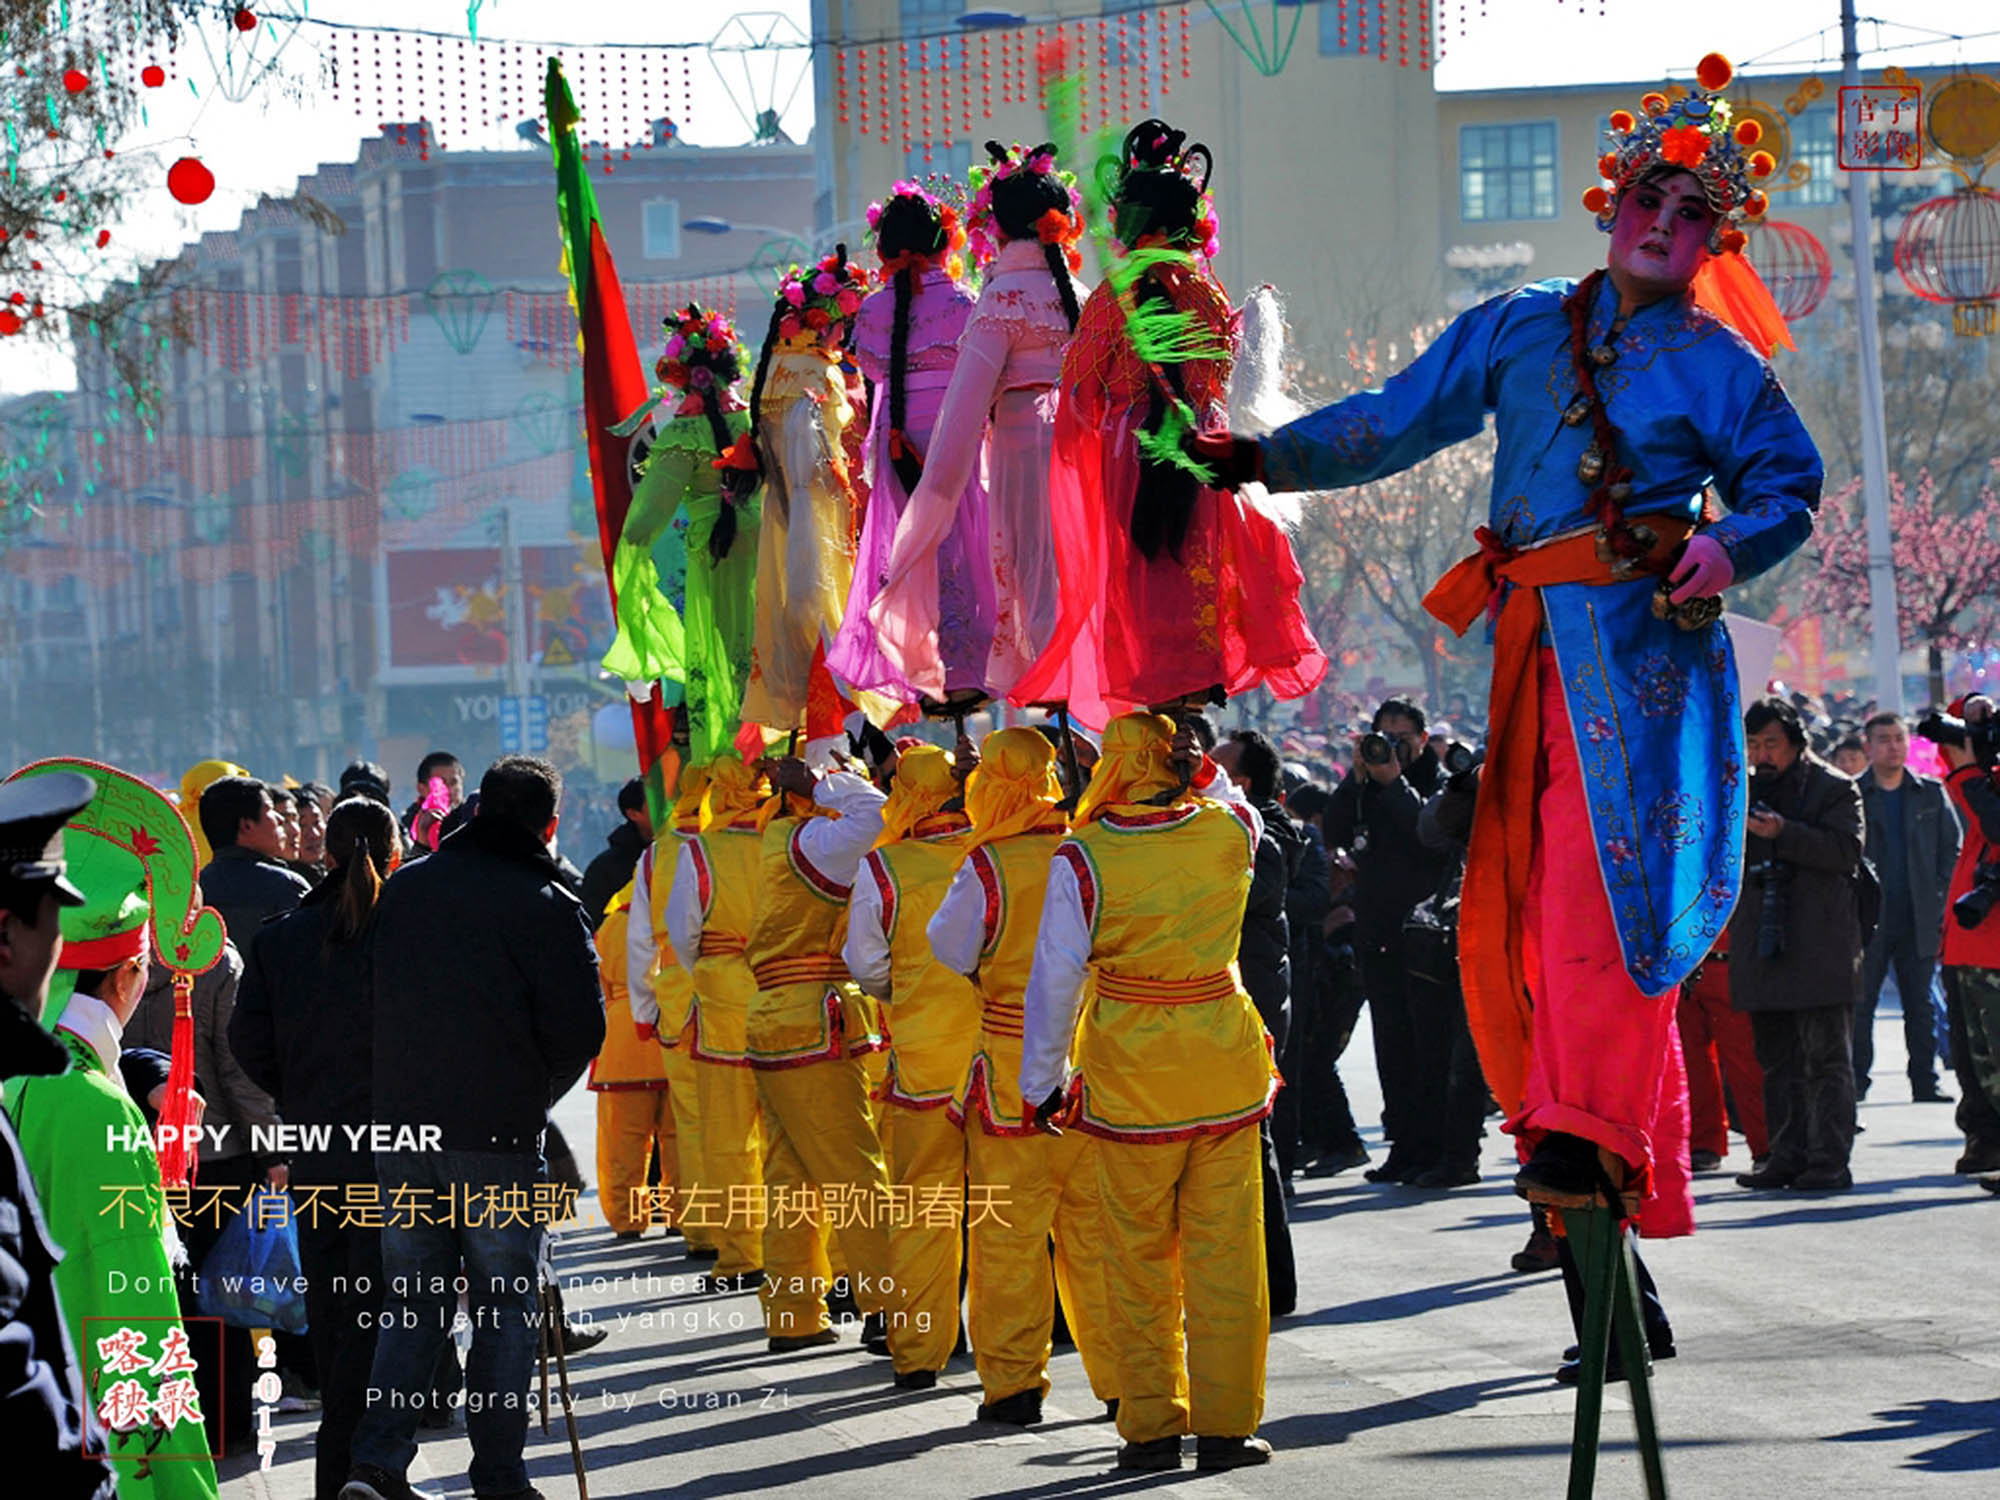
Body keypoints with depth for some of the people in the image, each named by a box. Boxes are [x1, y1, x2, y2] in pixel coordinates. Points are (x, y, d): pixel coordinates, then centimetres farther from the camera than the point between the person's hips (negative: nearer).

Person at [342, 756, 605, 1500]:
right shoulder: (547, 906, -9)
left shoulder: (402, 890, 6)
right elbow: (581, 1028, -10)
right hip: (499, 1133, -4)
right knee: (506, 1304, 7)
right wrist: (534, 1093, 7)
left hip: (400, 1129, 4)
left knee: (413, 1300, 12)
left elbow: (368, 999, 13)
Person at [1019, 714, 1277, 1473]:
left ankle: (1151, 1425, 12)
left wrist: (1041, 1080, 4)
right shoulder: (1228, 834, -5)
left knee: (1140, 1259, 9)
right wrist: (1200, 769, 10)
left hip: (1132, 1079, -2)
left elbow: (1054, 979, -6)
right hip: (1225, 1070, 2)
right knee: (1223, 1252, 7)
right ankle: (1225, 1424, 8)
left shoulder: (1083, 860, -12)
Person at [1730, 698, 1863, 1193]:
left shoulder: (1835, 789, 1)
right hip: (1762, 946, 6)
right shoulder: (1748, 792, 18)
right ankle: (1788, 1157, 11)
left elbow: (1847, 851, -12)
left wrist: (1782, 833, -20)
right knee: (1776, 1059, 7)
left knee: (1825, 1057, -5)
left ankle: (1829, 1161, -5)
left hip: (1820, 946, -6)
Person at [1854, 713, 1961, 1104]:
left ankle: (1925, 1082, 10)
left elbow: (1953, 848, 10)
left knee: (1921, 1005, 5)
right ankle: (1855, 1082, 3)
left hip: (1919, 920, 2)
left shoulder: (1932, 793, 9)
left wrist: (1940, 899, 0)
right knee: (1859, 1004, -2)